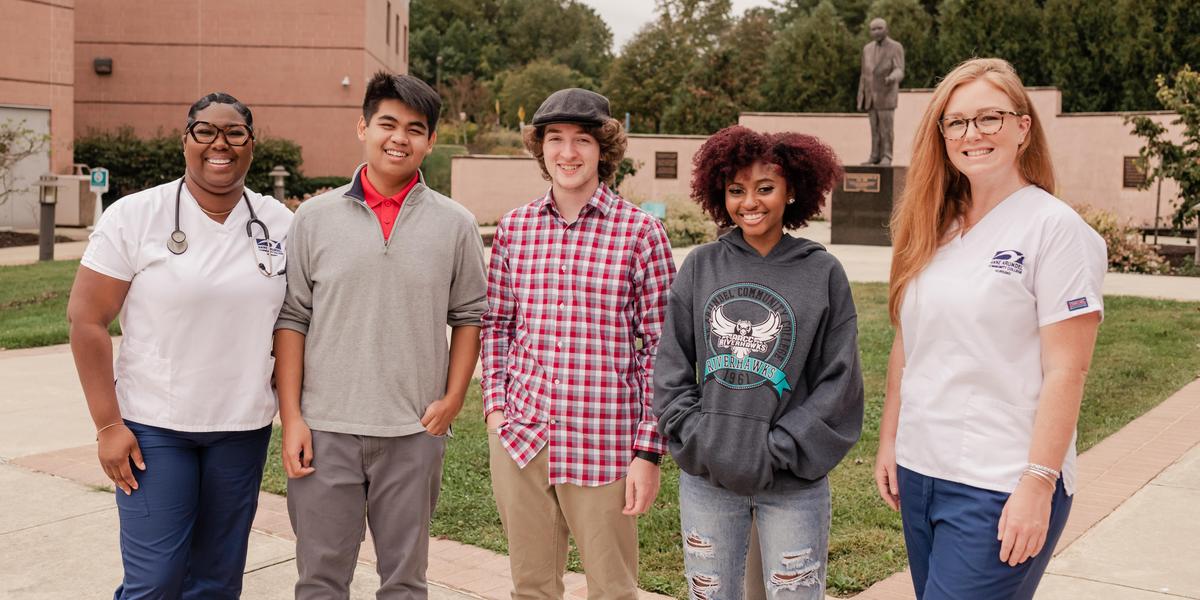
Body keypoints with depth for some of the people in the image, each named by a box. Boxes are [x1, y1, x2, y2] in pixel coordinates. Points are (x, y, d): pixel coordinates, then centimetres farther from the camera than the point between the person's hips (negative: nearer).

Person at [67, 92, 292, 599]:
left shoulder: (280, 224, 2)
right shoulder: (134, 216, -6)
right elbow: (86, 318, -6)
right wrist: (107, 424, -9)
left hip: (244, 427, 3)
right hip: (153, 426, -3)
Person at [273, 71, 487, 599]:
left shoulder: (455, 225, 2)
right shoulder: (315, 217, 1)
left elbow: (469, 316, 8)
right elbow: (292, 318, 2)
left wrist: (452, 399, -3)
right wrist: (291, 417, -3)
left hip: (415, 435, 0)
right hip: (324, 430, 0)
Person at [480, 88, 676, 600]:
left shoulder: (640, 232, -7)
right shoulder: (514, 227, 5)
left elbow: (658, 349, -6)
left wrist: (648, 451, -8)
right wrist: (495, 404, 4)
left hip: (604, 446, -3)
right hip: (519, 437, 4)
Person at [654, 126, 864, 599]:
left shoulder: (823, 273, -2)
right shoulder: (700, 267, 2)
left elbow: (839, 382, -4)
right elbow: (671, 368, 4)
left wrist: (778, 451, -10)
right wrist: (696, 436, -7)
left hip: (793, 486, -2)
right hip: (705, 478, 2)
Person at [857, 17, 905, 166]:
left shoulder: (896, 47, -8)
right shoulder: (868, 49, 9)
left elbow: (899, 72, -18)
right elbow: (865, 75, 12)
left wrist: (892, 78, -42)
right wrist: (861, 98, 8)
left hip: (886, 95, -5)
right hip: (871, 95, 5)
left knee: (886, 127, -5)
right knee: (875, 127, 6)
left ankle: (886, 158, 1)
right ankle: (875, 157, 10)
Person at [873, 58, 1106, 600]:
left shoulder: (1055, 228, -9)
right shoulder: (931, 229, 8)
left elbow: (1066, 371, -13)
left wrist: (1038, 485, -16)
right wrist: (889, 441, 12)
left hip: (1001, 488, -6)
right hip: (919, 472, 6)